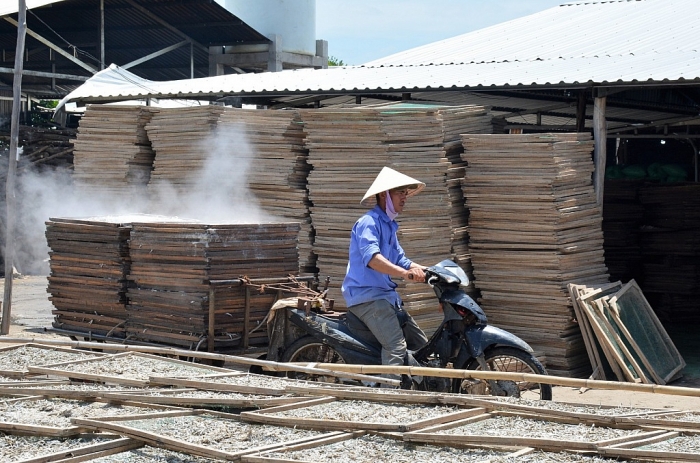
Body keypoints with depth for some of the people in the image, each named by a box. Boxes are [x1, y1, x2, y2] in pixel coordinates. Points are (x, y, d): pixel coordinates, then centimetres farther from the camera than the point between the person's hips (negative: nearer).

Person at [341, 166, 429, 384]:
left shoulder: (389, 226, 20)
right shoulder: (369, 222, -13)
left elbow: (400, 260, 23)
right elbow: (371, 257, -30)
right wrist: (404, 273, -43)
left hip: (387, 295, 10)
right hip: (366, 295, -10)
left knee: (421, 345, 9)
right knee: (396, 346, -26)